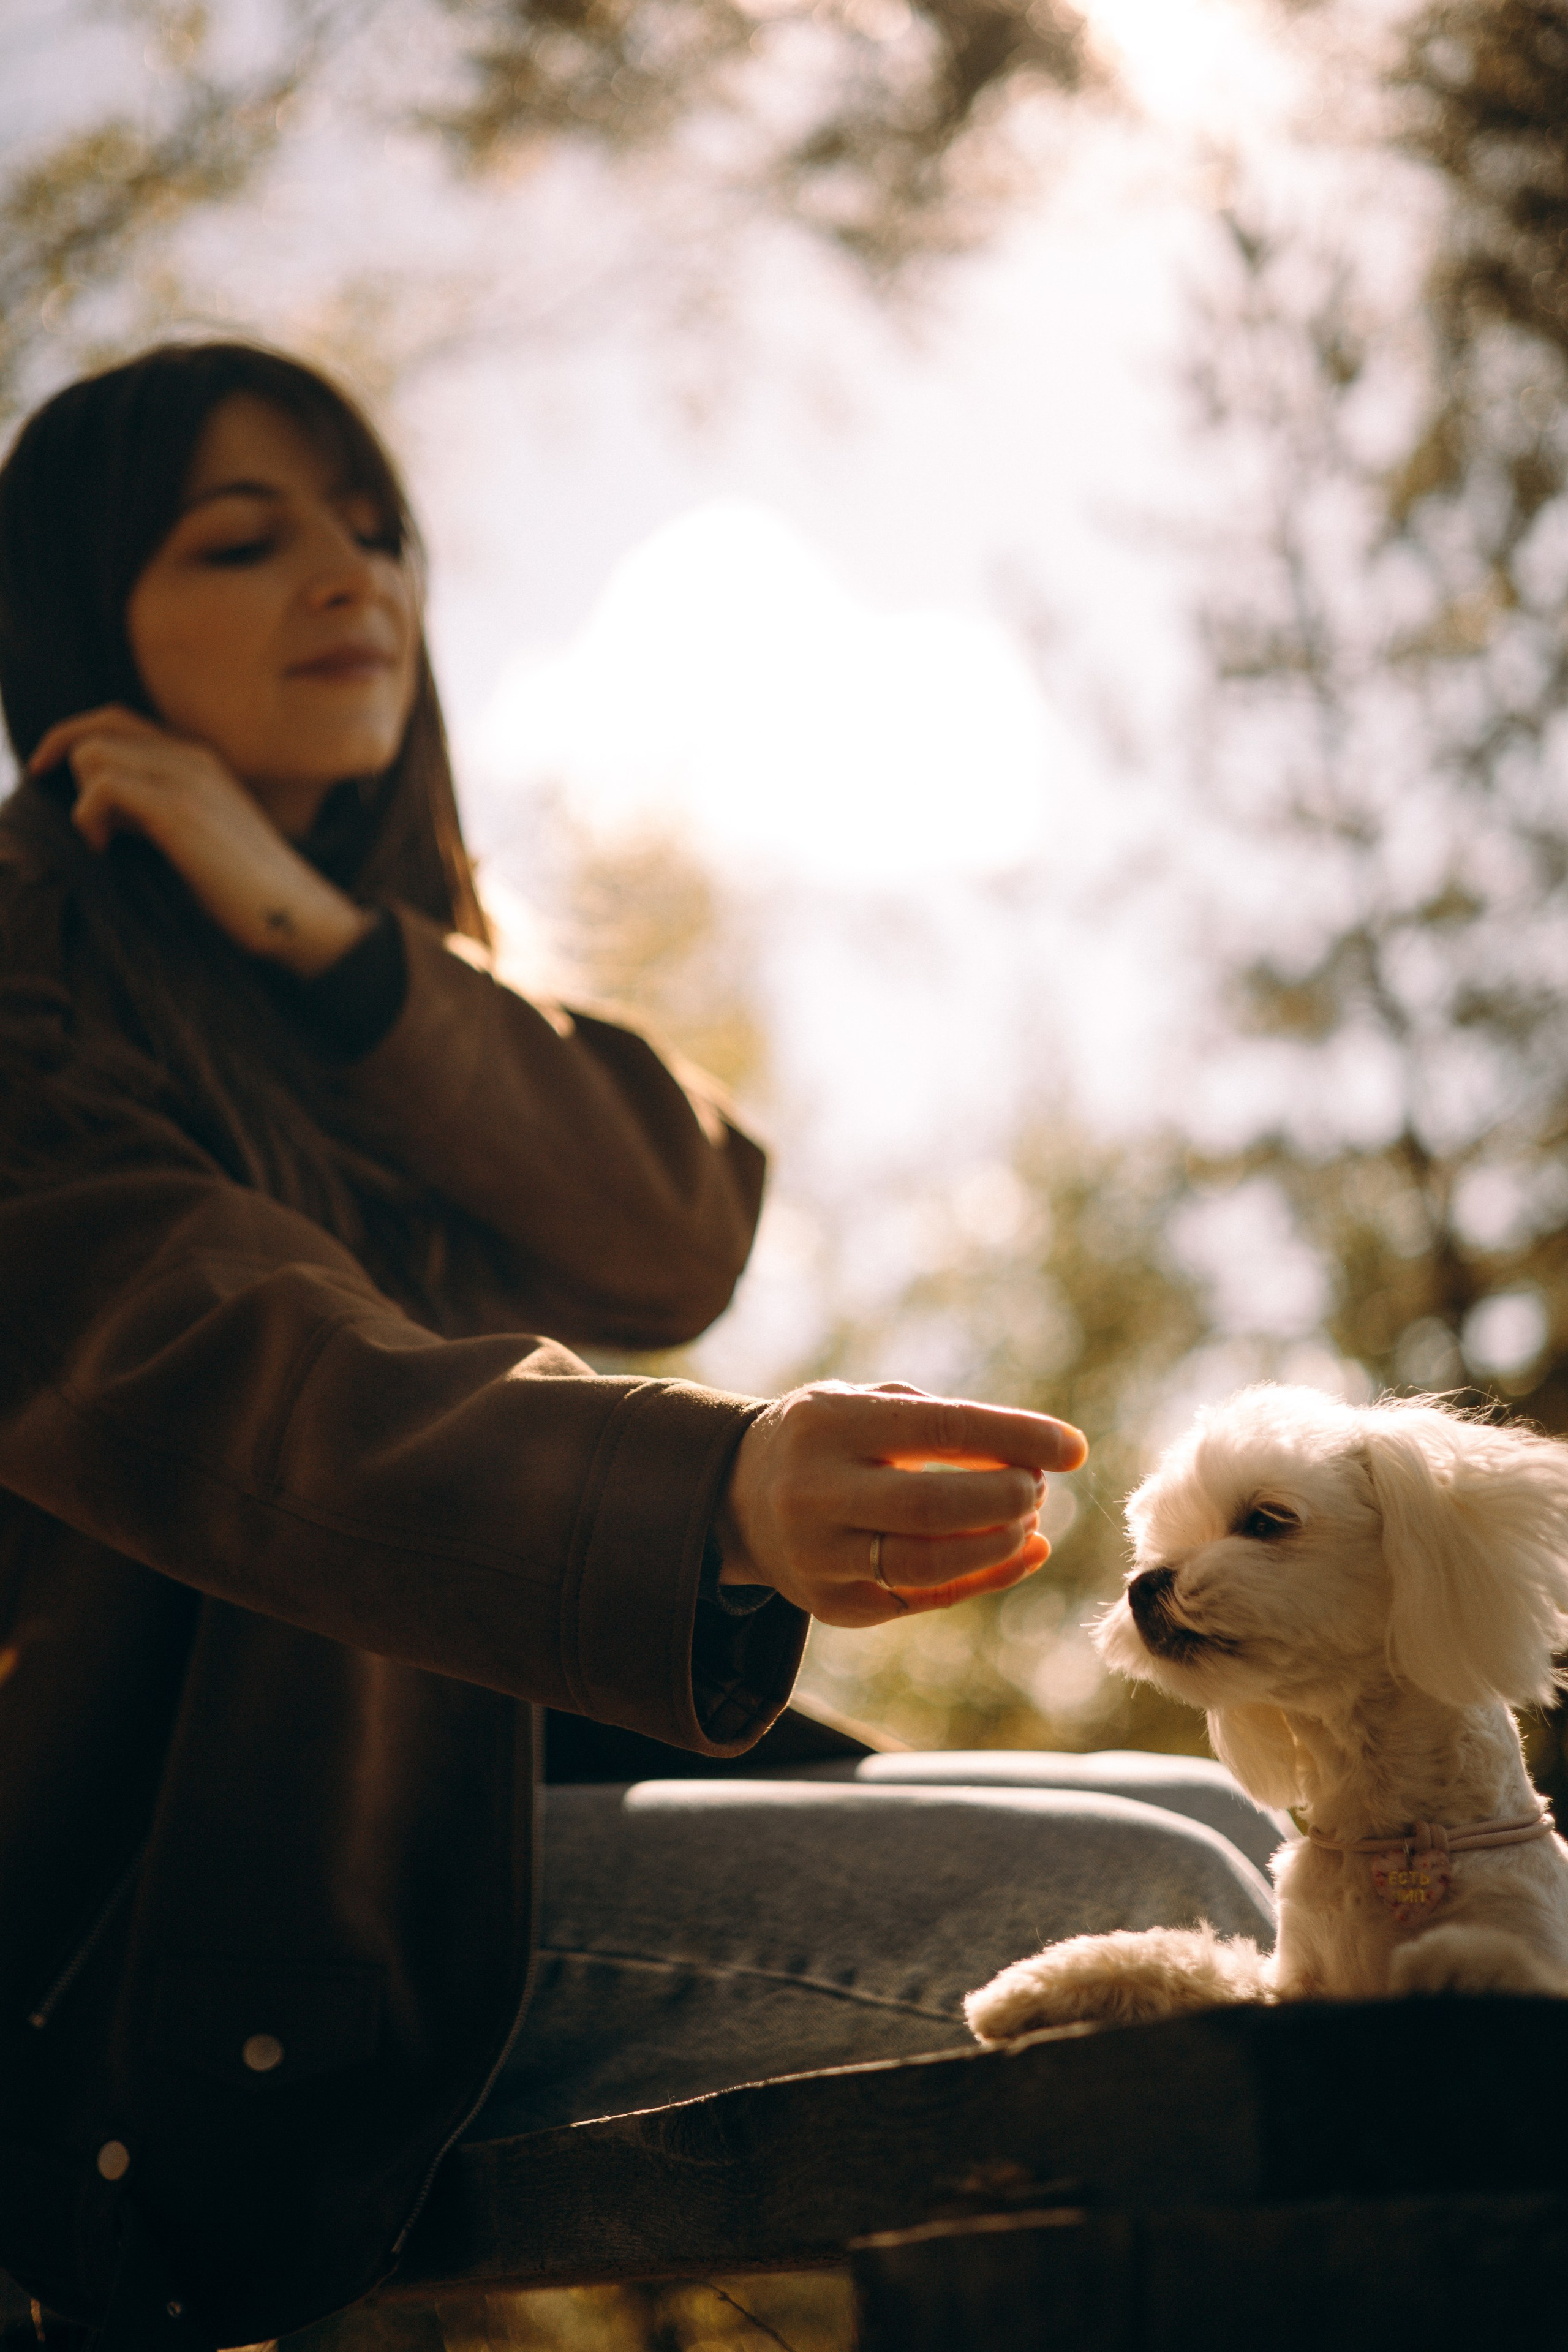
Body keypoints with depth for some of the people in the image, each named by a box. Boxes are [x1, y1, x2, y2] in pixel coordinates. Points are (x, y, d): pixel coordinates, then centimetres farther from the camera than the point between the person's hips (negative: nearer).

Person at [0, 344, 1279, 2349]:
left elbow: (674, 1243, 3)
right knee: (1139, 1910, -19)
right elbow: (242, 1383, -28)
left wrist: (315, 929, -10)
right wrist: (721, 1492, -47)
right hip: (233, 1958, -8)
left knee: (1208, 1831, 3)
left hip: (488, 1787, 9)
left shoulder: (384, 975, 21)